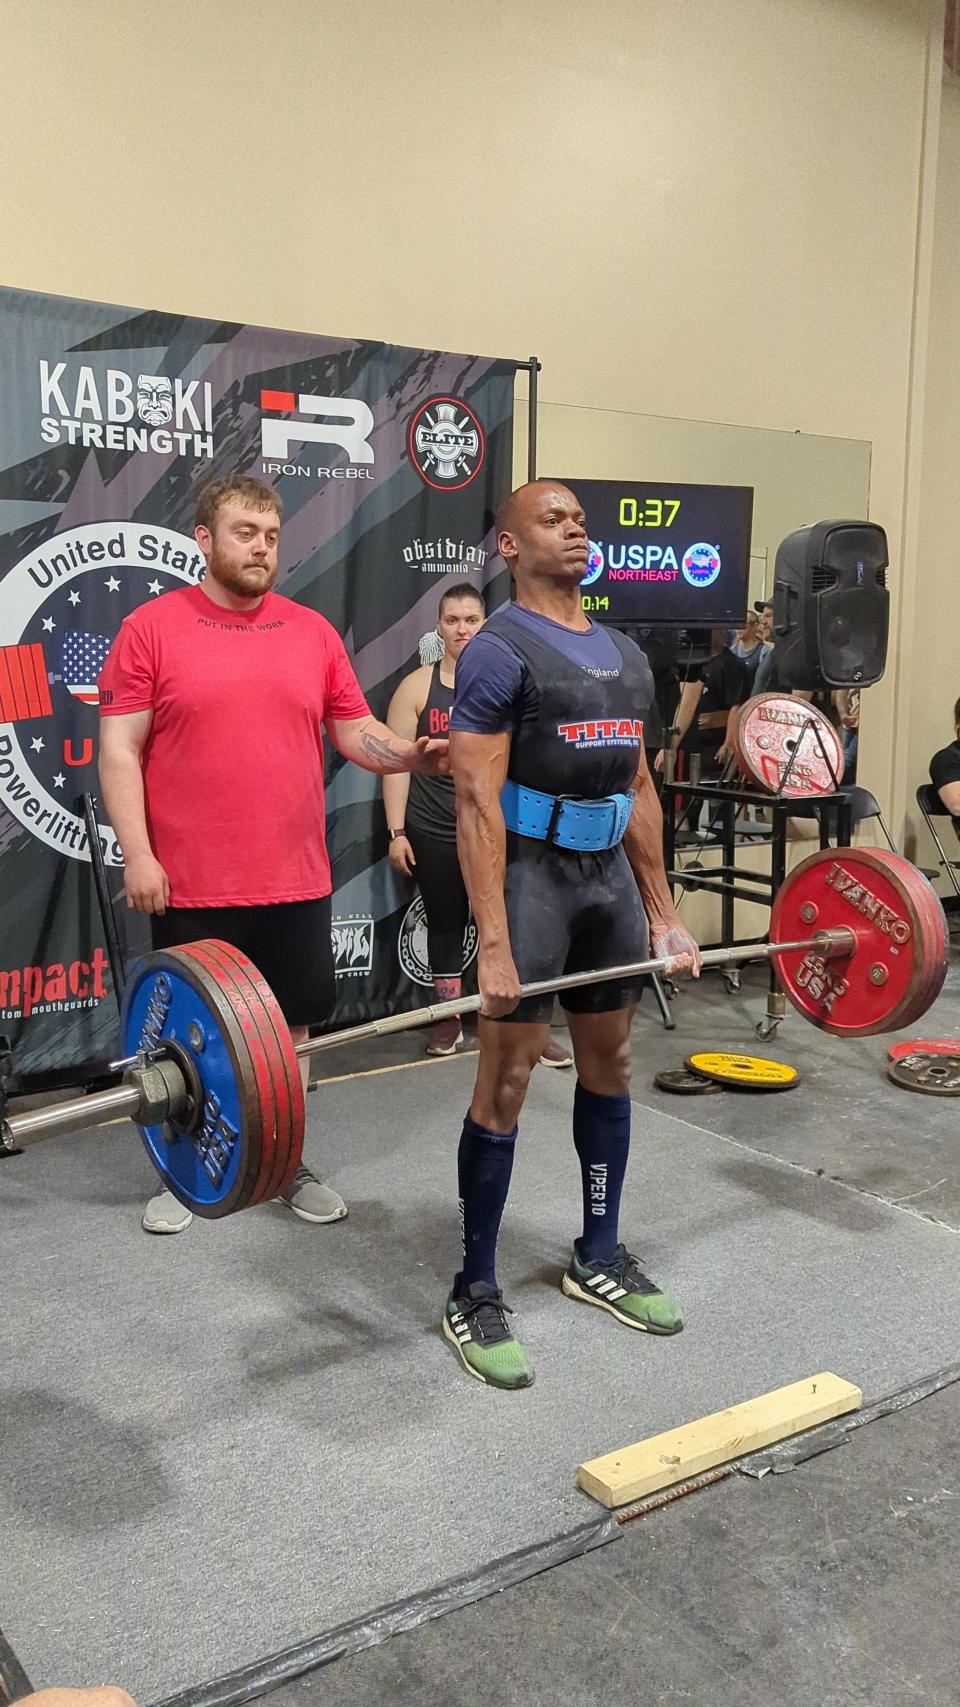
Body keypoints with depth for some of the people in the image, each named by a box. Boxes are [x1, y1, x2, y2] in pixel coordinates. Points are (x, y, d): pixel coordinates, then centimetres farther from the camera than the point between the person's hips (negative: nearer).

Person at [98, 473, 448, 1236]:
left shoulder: (313, 630, 8)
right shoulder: (152, 626, -3)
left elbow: (355, 730, 9)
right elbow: (119, 748, -5)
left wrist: (415, 754, -11)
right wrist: (137, 853, -12)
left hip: (296, 880, 3)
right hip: (192, 884, -3)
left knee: (290, 1024, 13)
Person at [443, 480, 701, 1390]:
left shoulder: (626, 654, 13)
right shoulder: (499, 651, -10)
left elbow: (640, 788, 16)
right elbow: (477, 803, -16)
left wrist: (663, 912, 13)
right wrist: (494, 941, -23)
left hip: (610, 871, 8)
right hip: (533, 871, -7)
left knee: (610, 1064, 14)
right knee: (507, 1079, -3)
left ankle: (599, 1258, 31)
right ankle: (474, 1296, 10)